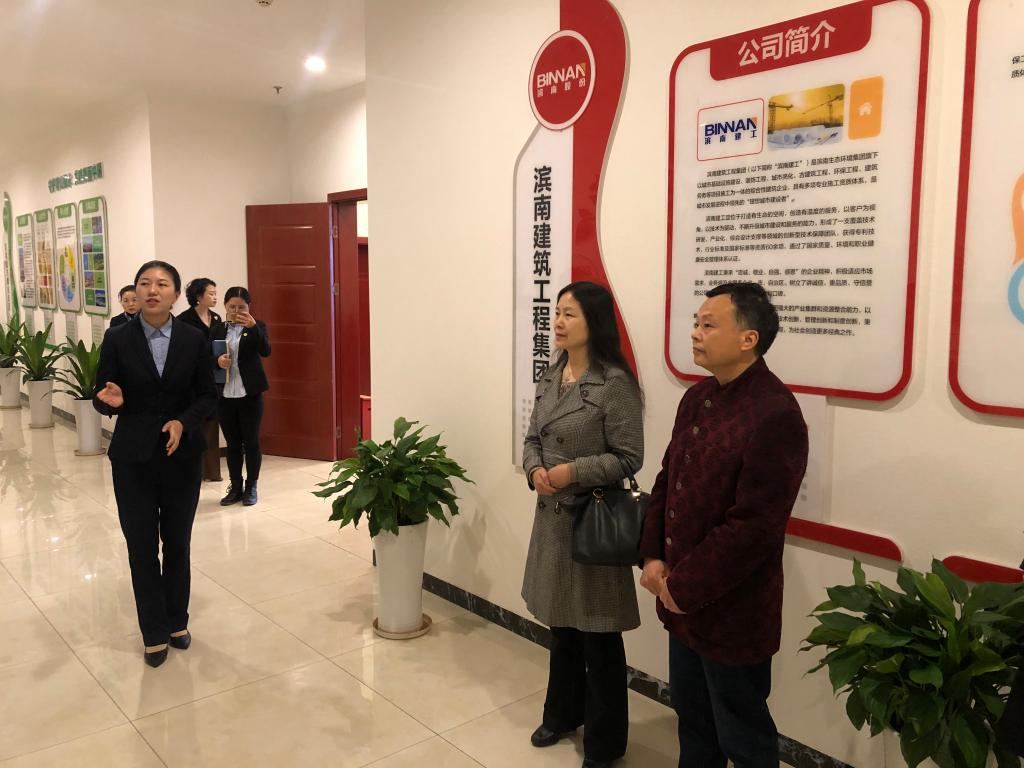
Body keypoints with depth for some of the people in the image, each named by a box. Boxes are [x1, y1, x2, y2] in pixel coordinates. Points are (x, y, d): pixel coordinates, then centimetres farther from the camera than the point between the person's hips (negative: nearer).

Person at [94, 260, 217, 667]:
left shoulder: (194, 339, -2)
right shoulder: (117, 338, -4)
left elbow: (208, 395, 1)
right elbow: (101, 398, 0)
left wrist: (183, 422, -15)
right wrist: (111, 401, -23)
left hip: (183, 455, 1)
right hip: (133, 458, -1)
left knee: (177, 543, 12)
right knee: (142, 547, 6)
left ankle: (177, 621, 31)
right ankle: (154, 632, 22)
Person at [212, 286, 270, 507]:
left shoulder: (257, 326, -1)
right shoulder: (218, 330, 8)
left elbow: (266, 351, -17)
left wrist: (253, 327, -30)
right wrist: (217, 361, -13)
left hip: (250, 394, -3)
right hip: (224, 395, 3)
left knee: (251, 442, 5)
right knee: (232, 444, 11)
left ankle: (251, 487, 16)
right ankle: (236, 487, 21)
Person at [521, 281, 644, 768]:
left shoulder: (615, 383, -16)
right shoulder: (551, 376, 7)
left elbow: (628, 458, -15)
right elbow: (534, 438, 12)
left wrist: (574, 471, -22)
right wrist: (535, 470, -8)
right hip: (552, 514, 7)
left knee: (598, 633, 7)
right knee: (560, 622, 21)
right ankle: (563, 713, 42)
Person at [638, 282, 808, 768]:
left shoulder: (775, 415, -22)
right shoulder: (696, 398, 5)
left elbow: (753, 526, -24)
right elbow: (667, 479, 11)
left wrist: (684, 587, -17)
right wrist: (653, 557, -1)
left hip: (731, 610, -7)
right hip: (680, 599, 8)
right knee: (690, 715, 25)